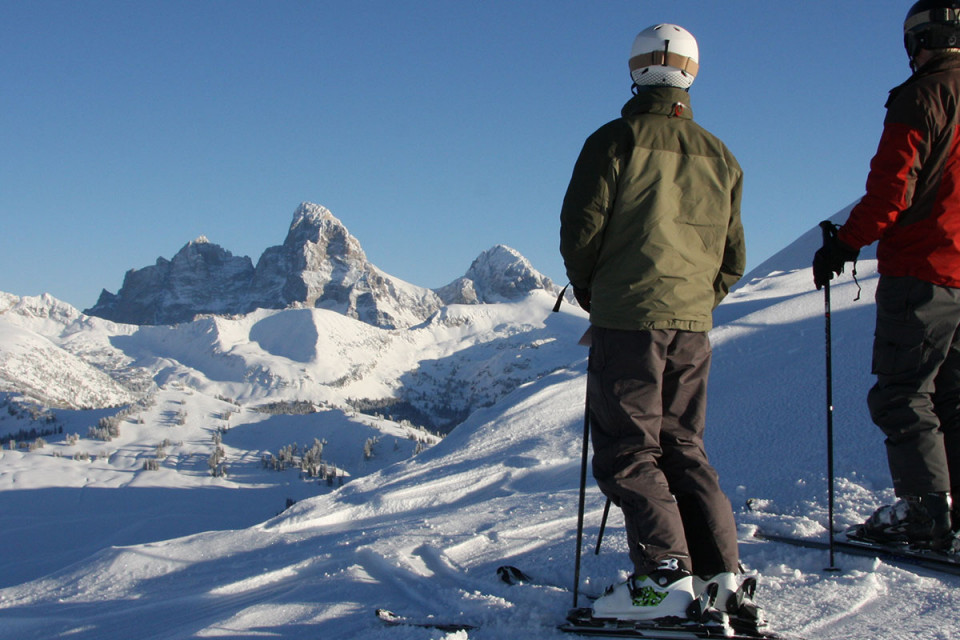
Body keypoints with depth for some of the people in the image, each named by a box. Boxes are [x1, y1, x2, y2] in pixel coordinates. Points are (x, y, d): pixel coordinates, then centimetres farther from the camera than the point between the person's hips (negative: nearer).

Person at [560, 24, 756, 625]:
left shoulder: (616, 141, -5)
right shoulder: (720, 156, 12)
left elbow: (581, 230, -7)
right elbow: (733, 257, 15)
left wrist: (589, 292, 9)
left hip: (627, 318, -5)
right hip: (693, 325, 6)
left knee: (627, 450, -1)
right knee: (683, 447, 14)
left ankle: (664, 575, -10)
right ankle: (720, 570, 9)